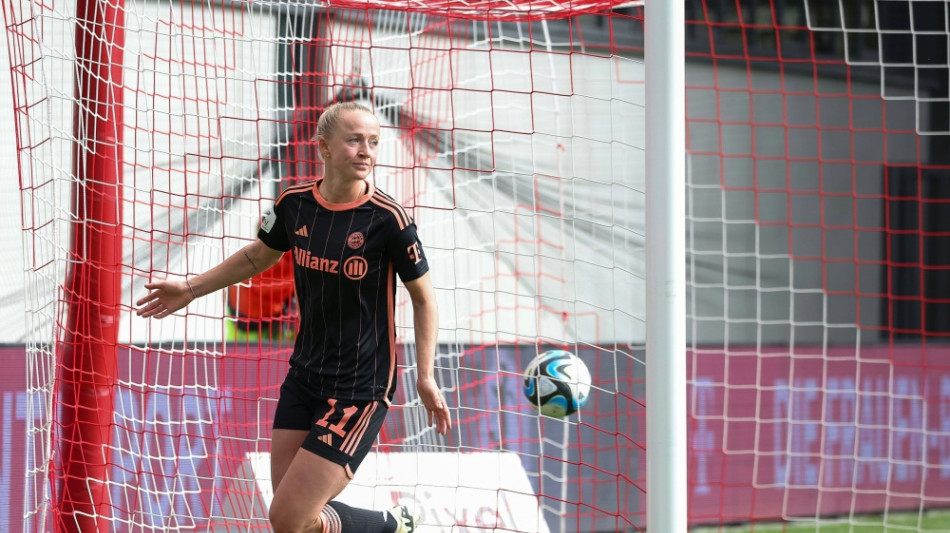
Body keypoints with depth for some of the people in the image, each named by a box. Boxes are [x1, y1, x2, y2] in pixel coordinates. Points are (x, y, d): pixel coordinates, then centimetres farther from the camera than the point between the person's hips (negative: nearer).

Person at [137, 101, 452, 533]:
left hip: (360, 388, -6)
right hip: (304, 376, 6)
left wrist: (426, 377, -9)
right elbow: (259, 256, 19)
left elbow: (423, 297, -4)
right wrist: (191, 288, 23)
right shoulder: (294, 204, -2)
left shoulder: (388, 219, -16)